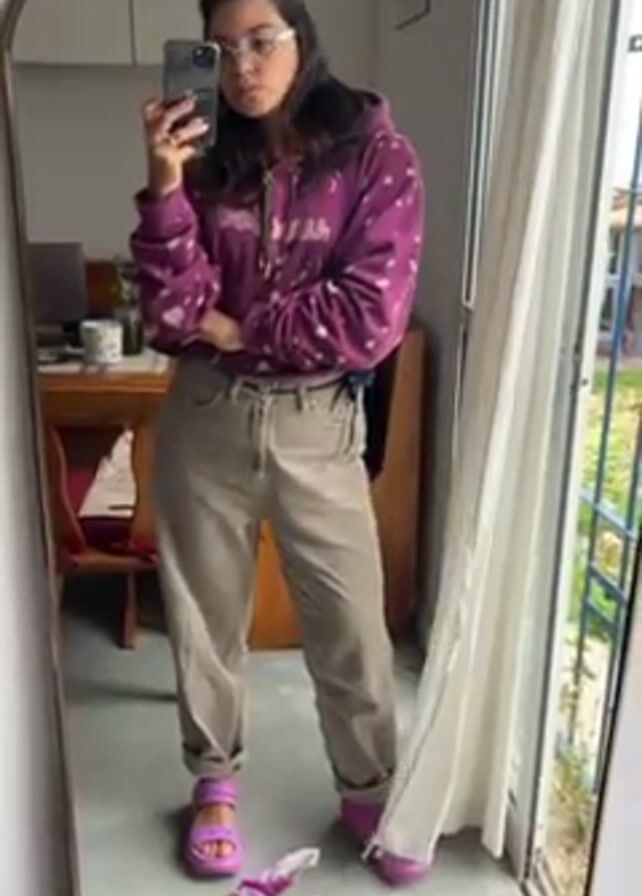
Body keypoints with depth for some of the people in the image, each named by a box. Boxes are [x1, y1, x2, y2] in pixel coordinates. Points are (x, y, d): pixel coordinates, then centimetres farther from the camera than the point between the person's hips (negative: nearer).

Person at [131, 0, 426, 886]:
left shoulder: (376, 155, -6)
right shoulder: (208, 160, 2)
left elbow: (371, 318, -16)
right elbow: (173, 314, -7)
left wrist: (236, 326, -9)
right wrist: (166, 189, -19)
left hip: (317, 423, -2)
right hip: (204, 417, 3)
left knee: (351, 625, 8)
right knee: (206, 613, 15)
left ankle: (371, 792, 34)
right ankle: (215, 780, 39)